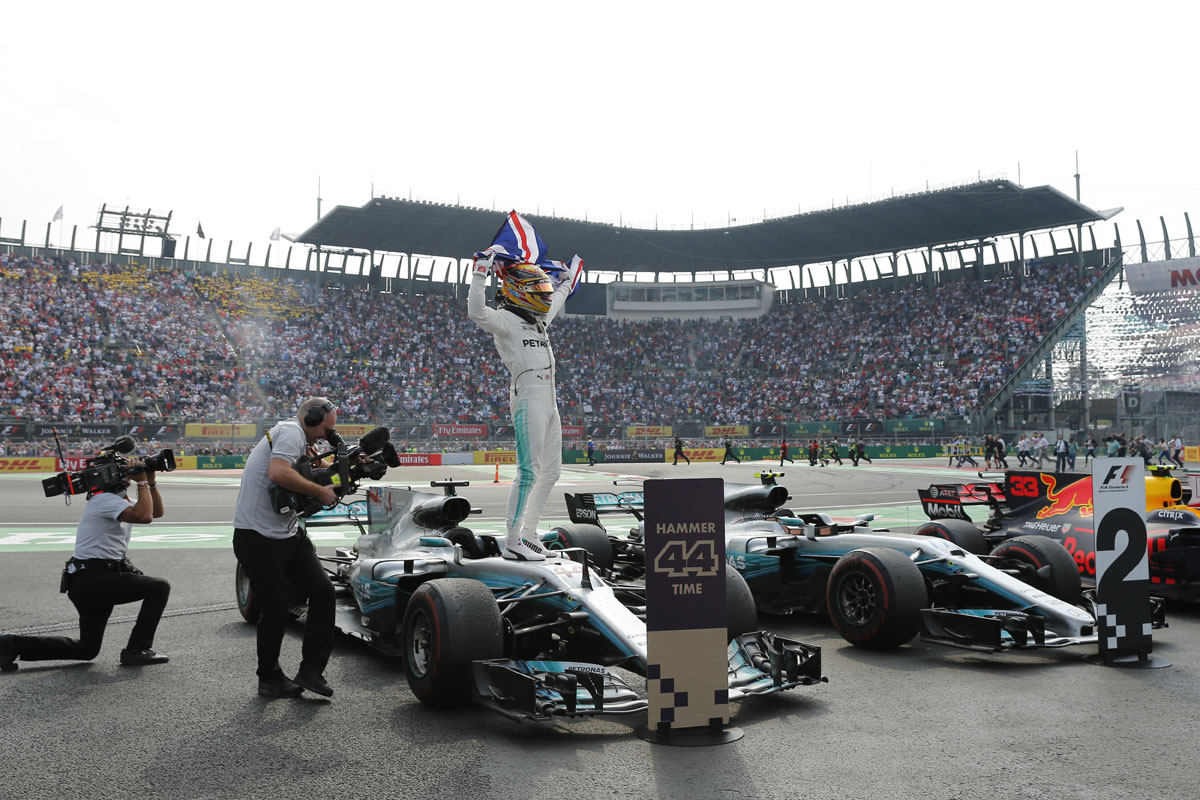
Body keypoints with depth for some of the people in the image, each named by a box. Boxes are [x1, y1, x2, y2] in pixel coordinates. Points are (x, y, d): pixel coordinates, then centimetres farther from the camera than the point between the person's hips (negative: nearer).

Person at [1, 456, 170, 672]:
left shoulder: (118, 499, 15)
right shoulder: (106, 500, -16)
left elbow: (157, 512, 19)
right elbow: (144, 516, -32)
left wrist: (151, 482, 7)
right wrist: (142, 482, -20)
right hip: (92, 582, -10)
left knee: (87, 650, 17)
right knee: (160, 588, -9)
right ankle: (137, 650, -7)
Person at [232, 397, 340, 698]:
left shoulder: (293, 437, 19)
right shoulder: (291, 431, -12)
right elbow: (278, 472, -30)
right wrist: (320, 491, -20)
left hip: (288, 534, 10)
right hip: (259, 539, -10)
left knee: (323, 591, -2)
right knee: (276, 609, -2)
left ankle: (310, 671, 5)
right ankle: (270, 680, 19)